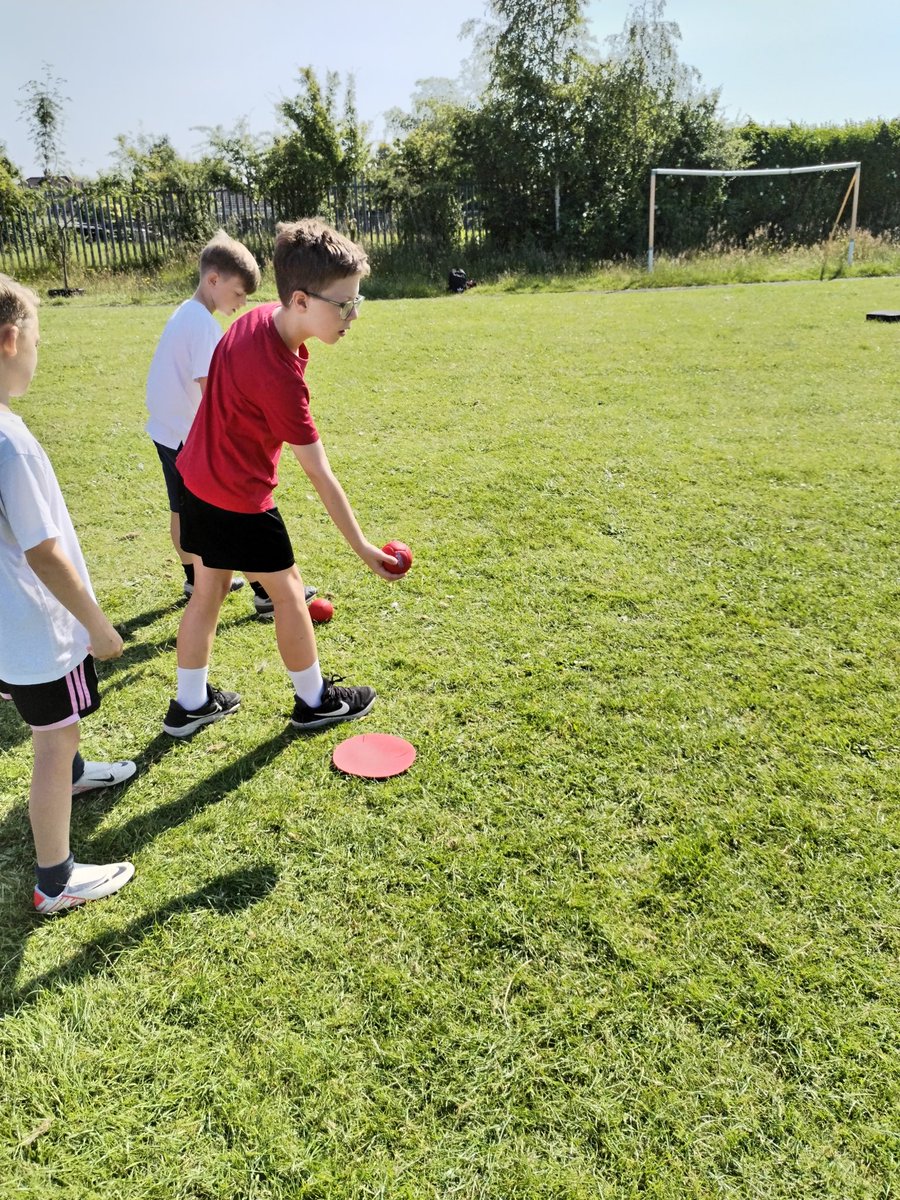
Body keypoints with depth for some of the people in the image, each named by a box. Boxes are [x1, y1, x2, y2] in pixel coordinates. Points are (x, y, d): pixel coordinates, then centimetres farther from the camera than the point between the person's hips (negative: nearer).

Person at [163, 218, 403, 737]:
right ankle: (315, 700, 27)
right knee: (289, 593, 9)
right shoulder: (280, 377, -31)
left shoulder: (260, 317, -6)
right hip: (239, 500, -8)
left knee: (209, 591, 17)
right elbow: (321, 476, -27)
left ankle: (191, 704, 31)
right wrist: (363, 547, -20)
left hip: (199, 480, 8)